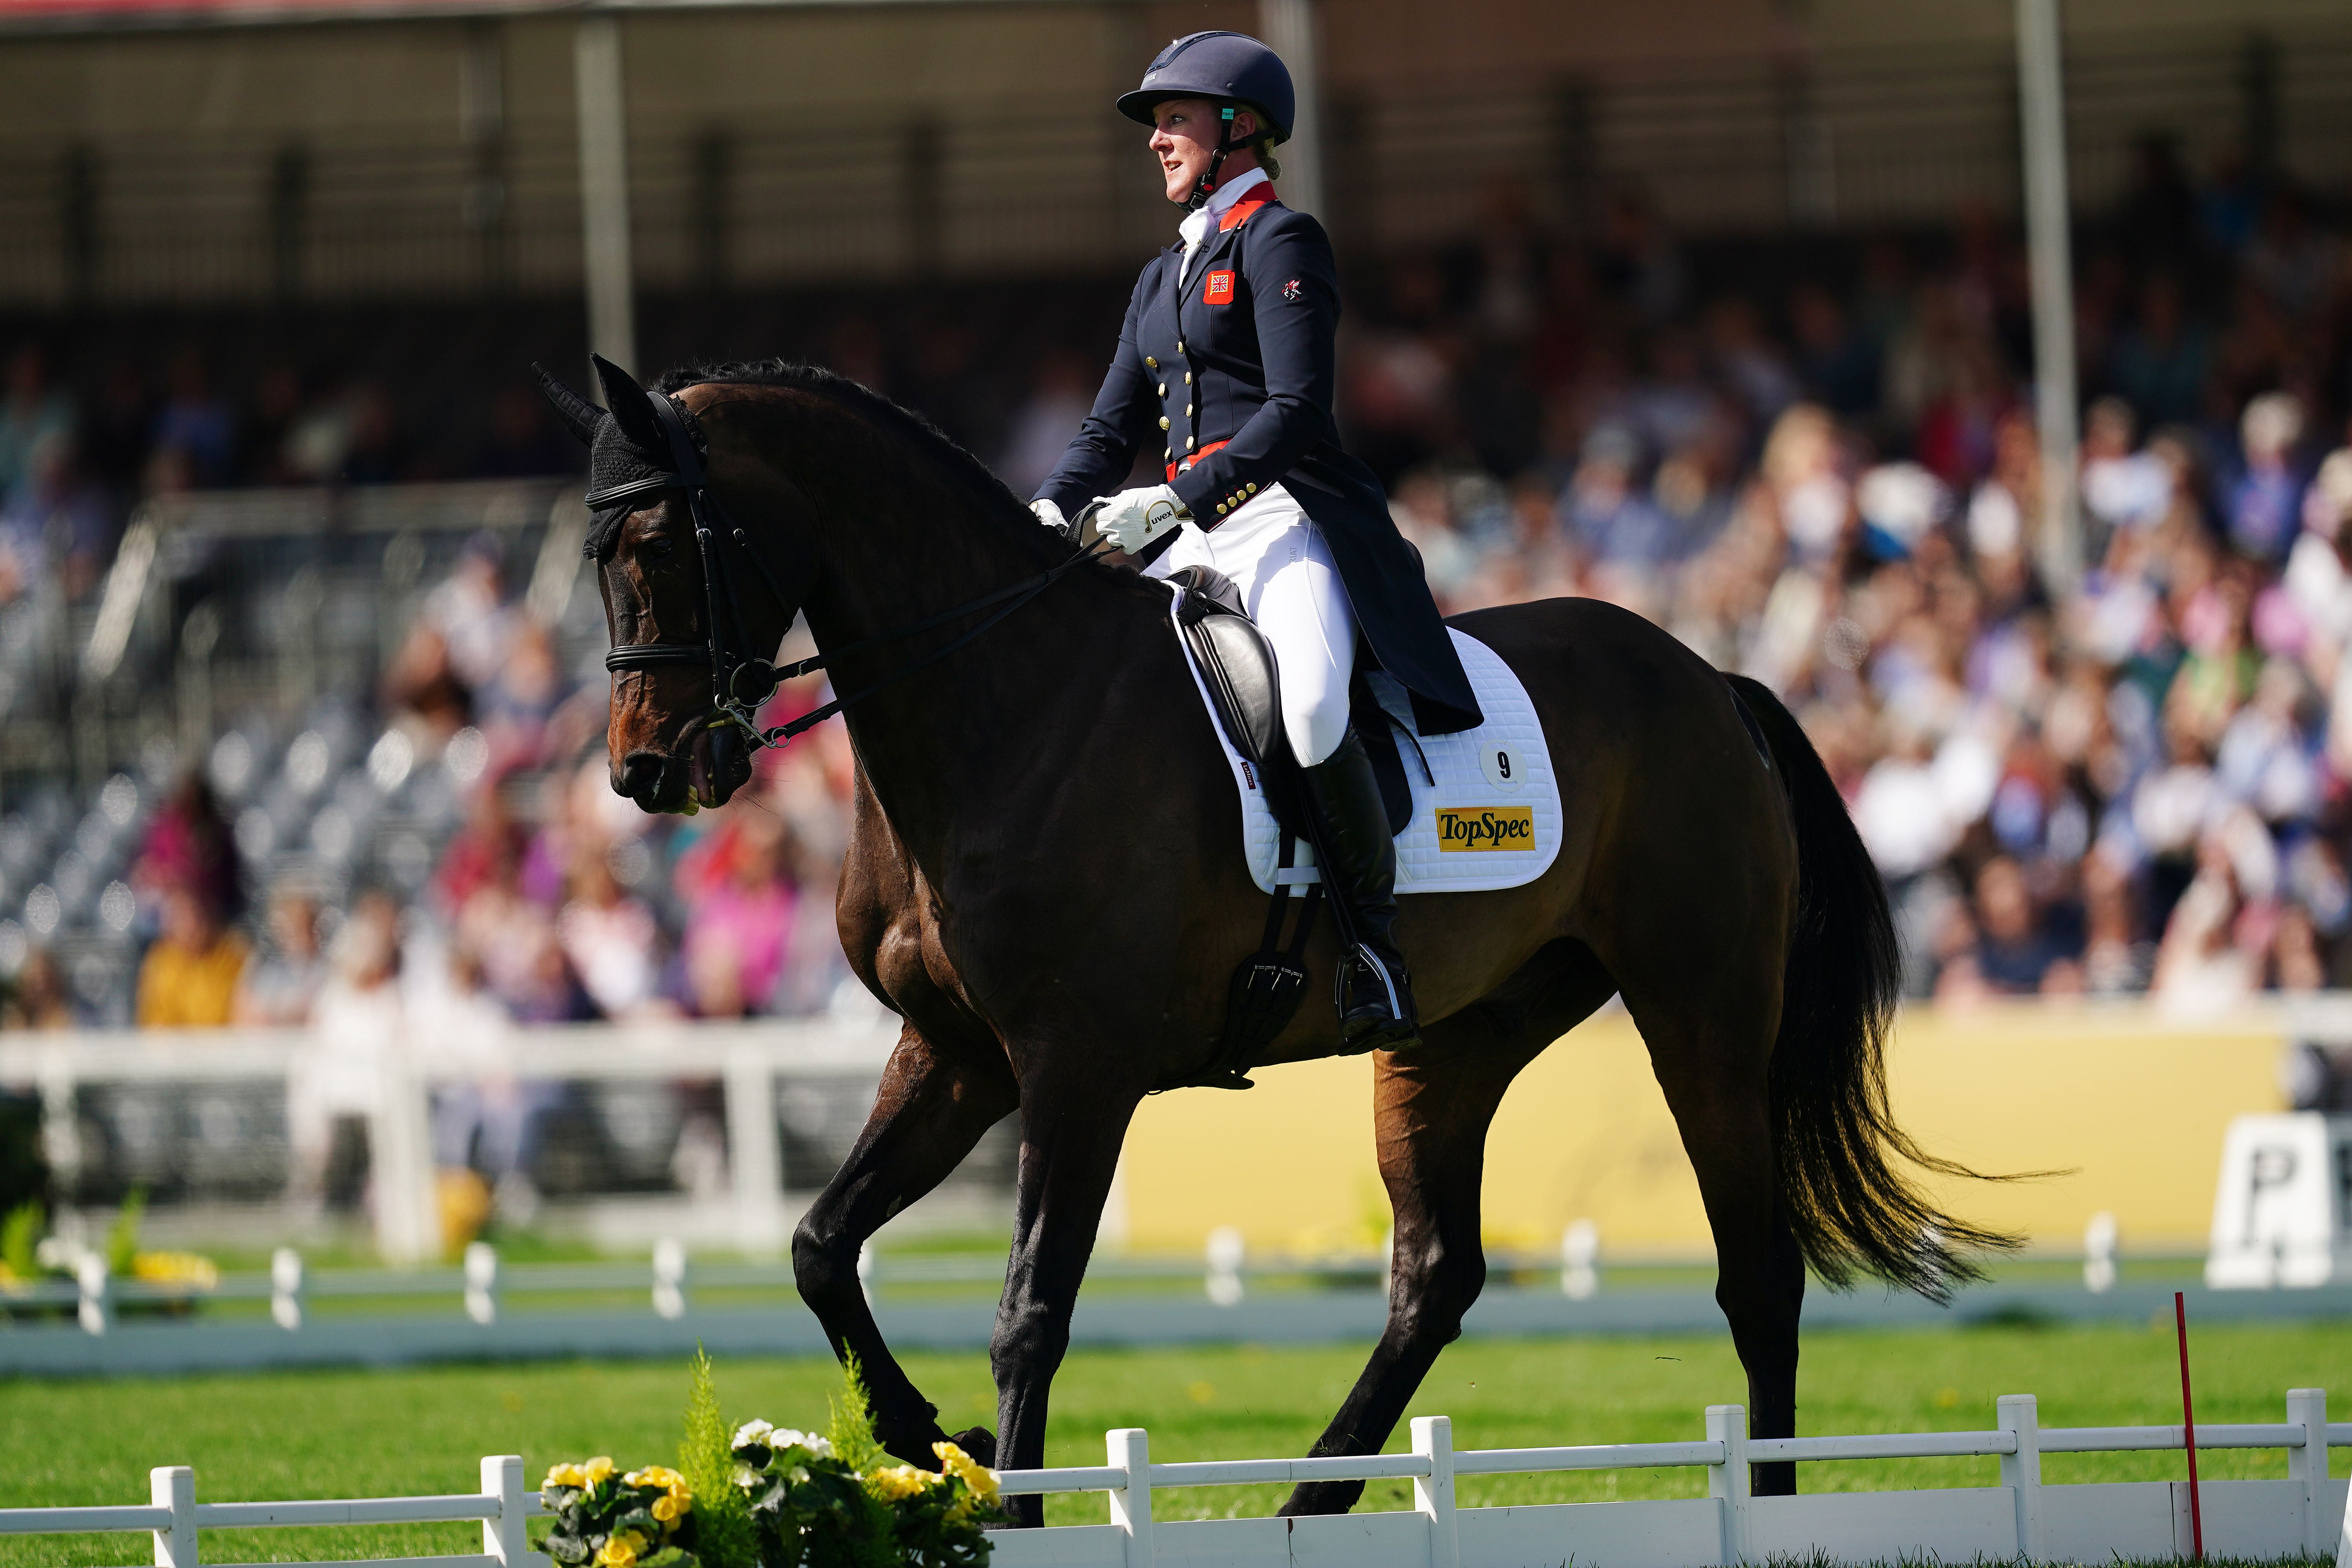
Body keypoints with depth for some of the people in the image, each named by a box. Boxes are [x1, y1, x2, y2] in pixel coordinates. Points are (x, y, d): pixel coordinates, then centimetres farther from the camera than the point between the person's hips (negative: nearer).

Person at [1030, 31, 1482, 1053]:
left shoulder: (1280, 242, -2)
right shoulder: (1163, 278, 24)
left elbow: (1297, 412, -13)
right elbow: (1112, 430, 22)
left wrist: (1173, 502, -23)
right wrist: (1051, 513, 1)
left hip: (1289, 518, -9)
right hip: (1190, 543, 9)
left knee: (1309, 709, -35)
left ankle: (1376, 945, -22)